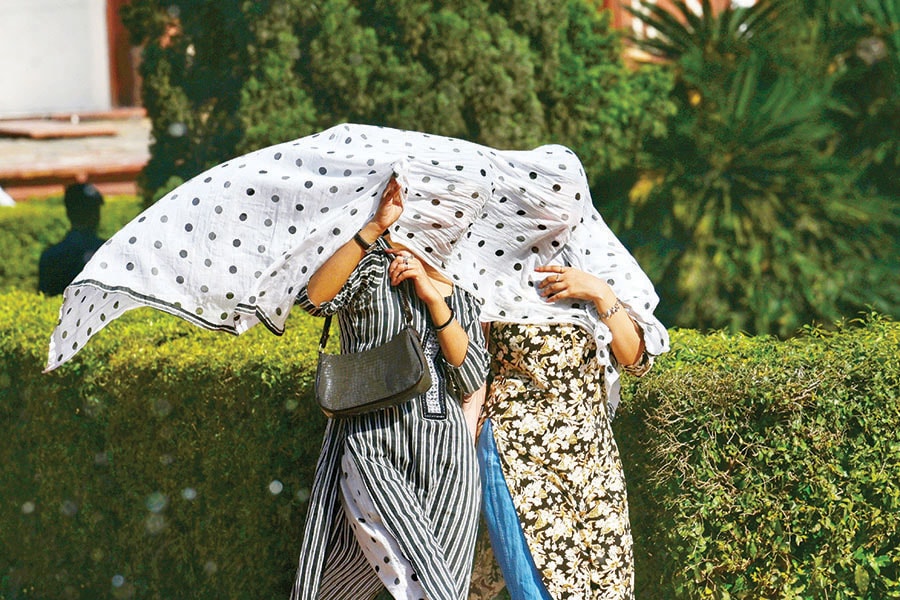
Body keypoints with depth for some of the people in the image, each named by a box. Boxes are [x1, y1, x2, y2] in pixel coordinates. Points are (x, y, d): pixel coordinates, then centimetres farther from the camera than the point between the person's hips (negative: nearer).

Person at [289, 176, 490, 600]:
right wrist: (374, 228, -24)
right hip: (373, 452, -5)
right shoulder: (369, 265, 1)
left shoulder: (458, 290, 14)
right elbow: (315, 298, -20)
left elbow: (472, 379, 2)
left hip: (446, 458, 5)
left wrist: (434, 298, -7)